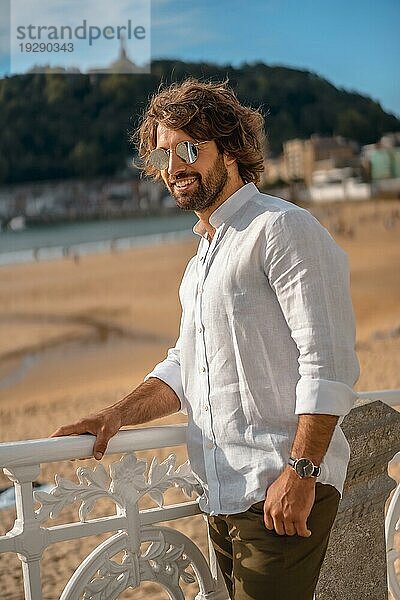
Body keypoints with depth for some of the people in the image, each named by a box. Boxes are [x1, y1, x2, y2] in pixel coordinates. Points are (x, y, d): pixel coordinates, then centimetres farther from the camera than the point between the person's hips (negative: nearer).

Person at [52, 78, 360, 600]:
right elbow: (184, 368, 21)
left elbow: (328, 364, -16)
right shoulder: (203, 255, 20)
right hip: (223, 495, 9)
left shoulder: (283, 229, -9)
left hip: (282, 494, -8)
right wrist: (117, 416, 6)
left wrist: (301, 471, -20)